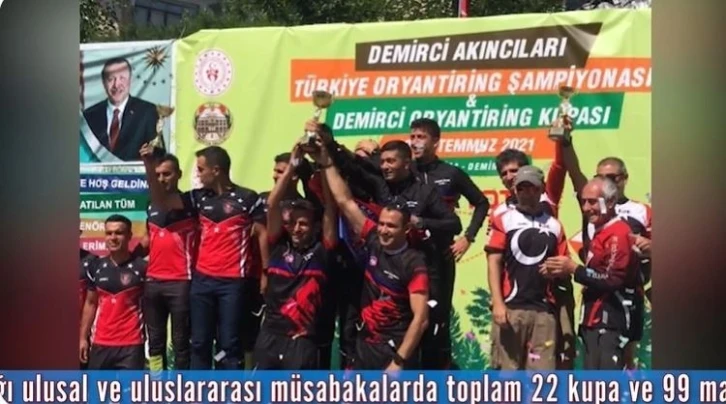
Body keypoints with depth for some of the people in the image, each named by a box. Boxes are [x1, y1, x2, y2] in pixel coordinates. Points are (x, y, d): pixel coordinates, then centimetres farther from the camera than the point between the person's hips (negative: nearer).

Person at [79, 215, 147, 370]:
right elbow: (90, 303, 15)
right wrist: (83, 337, 13)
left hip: (131, 344, -5)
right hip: (100, 343, 5)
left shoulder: (141, 267, -7)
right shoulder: (96, 267, 7)